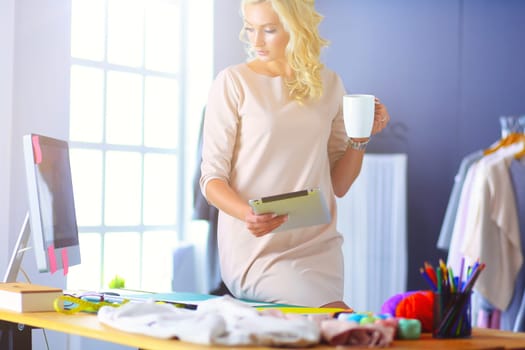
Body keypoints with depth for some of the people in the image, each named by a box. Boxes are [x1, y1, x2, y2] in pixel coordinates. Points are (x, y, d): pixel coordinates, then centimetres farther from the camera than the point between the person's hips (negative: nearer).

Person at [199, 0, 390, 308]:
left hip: (319, 248, 5)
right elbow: (212, 178, -5)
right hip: (257, 250, -5)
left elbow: (339, 185, 12)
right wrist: (248, 214, -23)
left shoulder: (329, 84, 8)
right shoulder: (233, 82, -4)